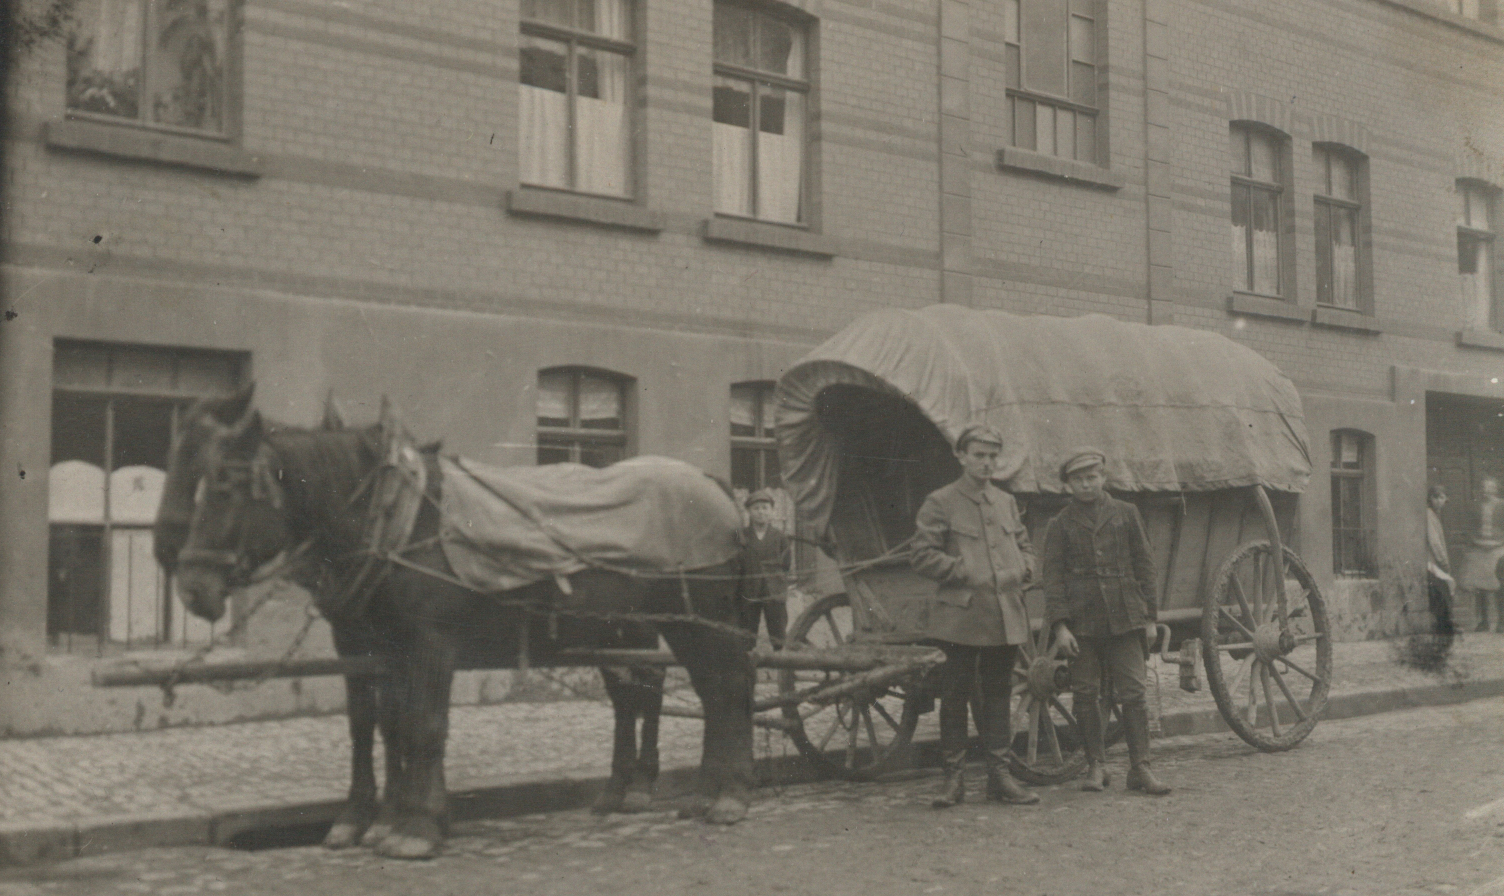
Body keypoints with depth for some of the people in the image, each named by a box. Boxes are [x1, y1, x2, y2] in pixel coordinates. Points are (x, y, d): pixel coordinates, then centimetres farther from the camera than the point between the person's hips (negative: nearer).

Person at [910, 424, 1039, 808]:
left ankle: (999, 775, 15)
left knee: (998, 696, 9)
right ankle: (954, 777, 9)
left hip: (1005, 618, 5)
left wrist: (1022, 568, 3)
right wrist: (965, 572, -14)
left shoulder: (1006, 502, 15)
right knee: (954, 697, 0)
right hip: (960, 618, -5)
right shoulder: (940, 503, -2)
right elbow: (923, 555, -6)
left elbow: (1024, 545, 24)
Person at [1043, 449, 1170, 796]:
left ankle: (1140, 767, 1)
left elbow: (1143, 565, 11)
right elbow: (1052, 576, 2)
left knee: (1133, 693, -4)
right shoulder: (1059, 526, 6)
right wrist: (1059, 625, -8)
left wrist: (1149, 616, 7)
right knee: (1085, 695, 3)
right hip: (1081, 621, 0)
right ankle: (1095, 765, 14)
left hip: (1124, 620, 0)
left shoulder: (1126, 514, 9)